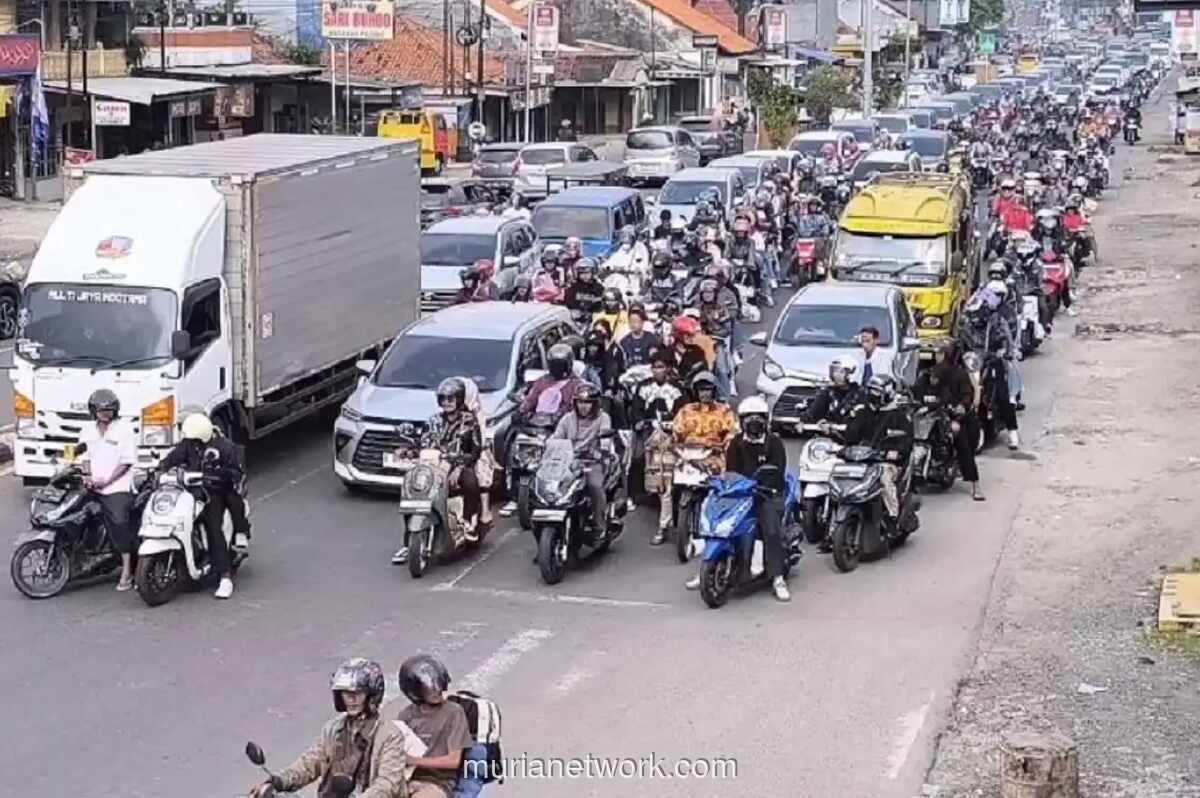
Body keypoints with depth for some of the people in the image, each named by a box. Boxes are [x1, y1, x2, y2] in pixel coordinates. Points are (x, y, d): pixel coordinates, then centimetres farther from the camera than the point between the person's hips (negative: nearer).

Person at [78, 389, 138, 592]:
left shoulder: (124, 430, -1)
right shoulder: (88, 430, 15)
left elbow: (126, 463, -5)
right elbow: (84, 457, 17)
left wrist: (106, 481, -14)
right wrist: (86, 477, -3)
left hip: (117, 488, -6)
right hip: (93, 488, 6)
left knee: (119, 524, -16)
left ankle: (127, 571, -14)